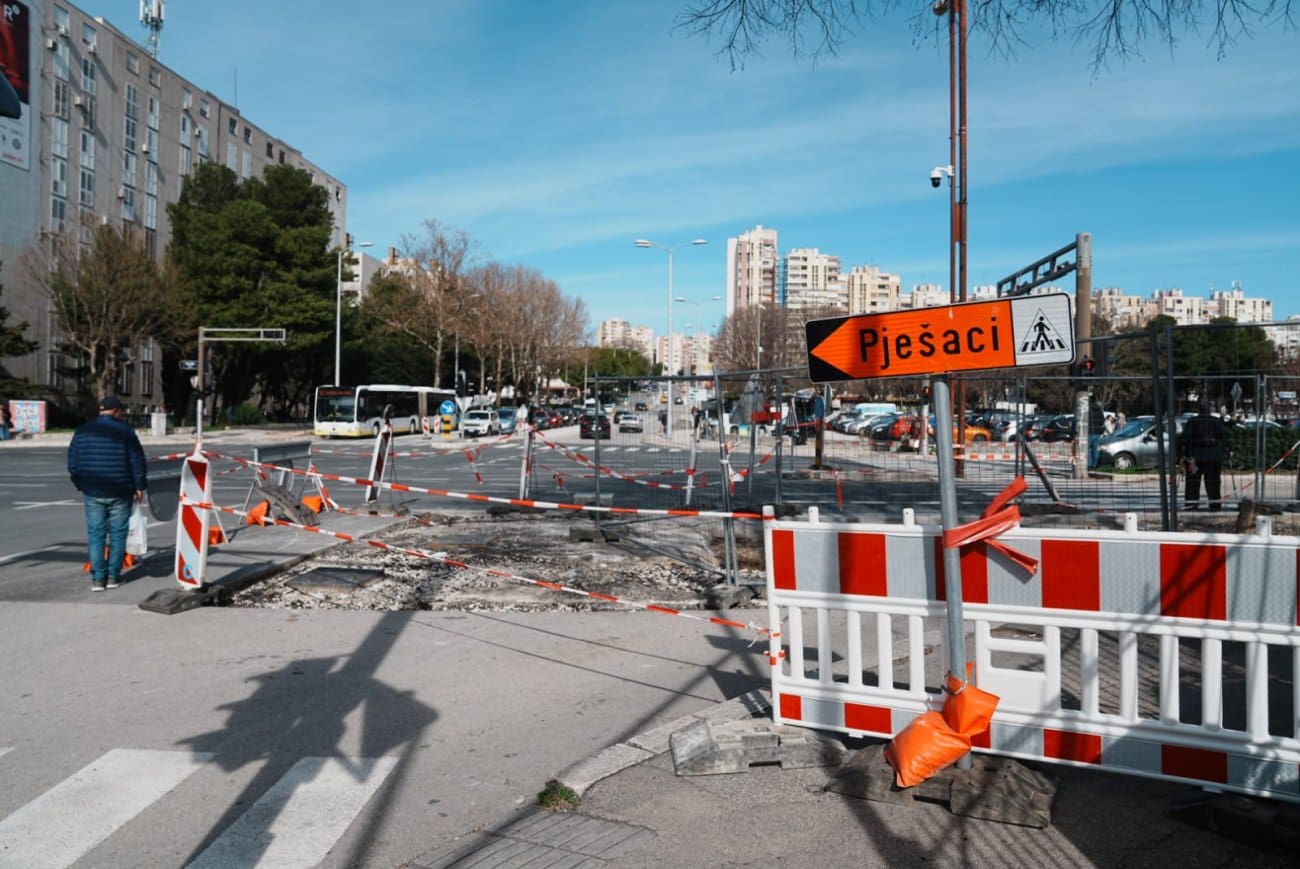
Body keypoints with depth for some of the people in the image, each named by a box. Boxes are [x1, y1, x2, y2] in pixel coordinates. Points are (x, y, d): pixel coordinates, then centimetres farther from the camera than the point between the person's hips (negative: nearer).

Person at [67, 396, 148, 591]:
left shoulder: (83, 431, 5)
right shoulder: (124, 431, -7)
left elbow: (72, 463, 10)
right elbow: (137, 460, -7)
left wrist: (81, 485, 21)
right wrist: (140, 486, 1)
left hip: (92, 492, 3)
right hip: (120, 492, -3)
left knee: (95, 534, 8)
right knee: (117, 534, 7)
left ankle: (97, 578, 6)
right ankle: (113, 576, 10)